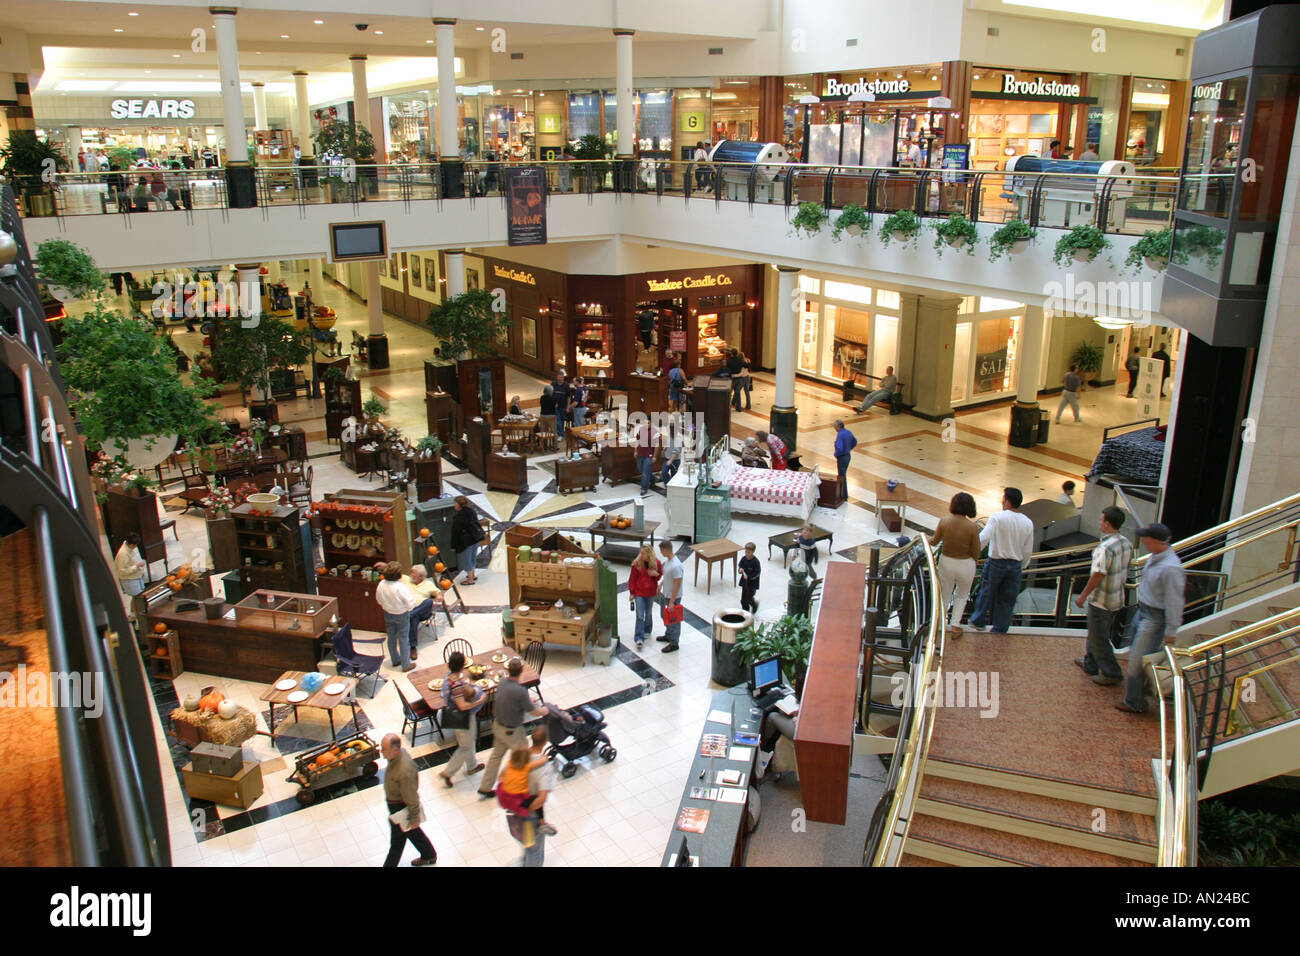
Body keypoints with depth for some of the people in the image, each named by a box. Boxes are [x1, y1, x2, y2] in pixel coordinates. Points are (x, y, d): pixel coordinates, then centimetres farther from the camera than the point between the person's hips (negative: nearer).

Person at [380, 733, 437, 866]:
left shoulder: (405, 771, -40)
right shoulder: (399, 754, -13)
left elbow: (411, 797, -27)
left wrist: (414, 818, -14)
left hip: (400, 808, -9)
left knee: (397, 841, 16)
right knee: (413, 833, 28)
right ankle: (429, 855, 48)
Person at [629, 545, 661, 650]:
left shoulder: (656, 563, -8)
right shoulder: (636, 563, -13)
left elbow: (659, 577, 6)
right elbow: (632, 579, -6)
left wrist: (655, 574, -18)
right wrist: (631, 592, -5)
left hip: (651, 593, 2)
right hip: (639, 593, -2)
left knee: (648, 613, 19)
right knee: (640, 615, -6)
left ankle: (647, 631, 41)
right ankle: (639, 638, -7)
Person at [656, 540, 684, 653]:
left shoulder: (676, 566, -31)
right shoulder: (667, 560, -3)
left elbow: (676, 585, -27)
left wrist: (672, 602, -24)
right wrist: (660, 585, 20)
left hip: (673, 597, -9)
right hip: (664, 594, 9)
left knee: (673, 620, 7)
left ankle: (674, 643, 21)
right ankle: (668, 636, 46)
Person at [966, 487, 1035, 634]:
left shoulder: (997, 517, -16)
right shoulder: (1028, 523, -2)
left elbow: (983, 538, -24)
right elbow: (1028, 551, 4)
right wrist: (1021, 567, 16)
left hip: (996, 563, -3)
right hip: (1015, 565, 3)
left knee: (986, 593, 16)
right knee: (1007, 600, 13)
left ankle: (978, 621, 31)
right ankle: (1000, 630, 21)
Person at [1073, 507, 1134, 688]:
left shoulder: (1105, 548, -27)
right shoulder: (1126, 543, 0)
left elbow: (1098, 575, -24)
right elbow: (1125, 570, 11)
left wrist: (1083, 595, -13)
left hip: (1101, 601, -9)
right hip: (1118, 599, 9)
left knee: (1098, 638, 6)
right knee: (1097, 633, 24)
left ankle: (1111, 674, 13)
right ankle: (1090, 664, 37)